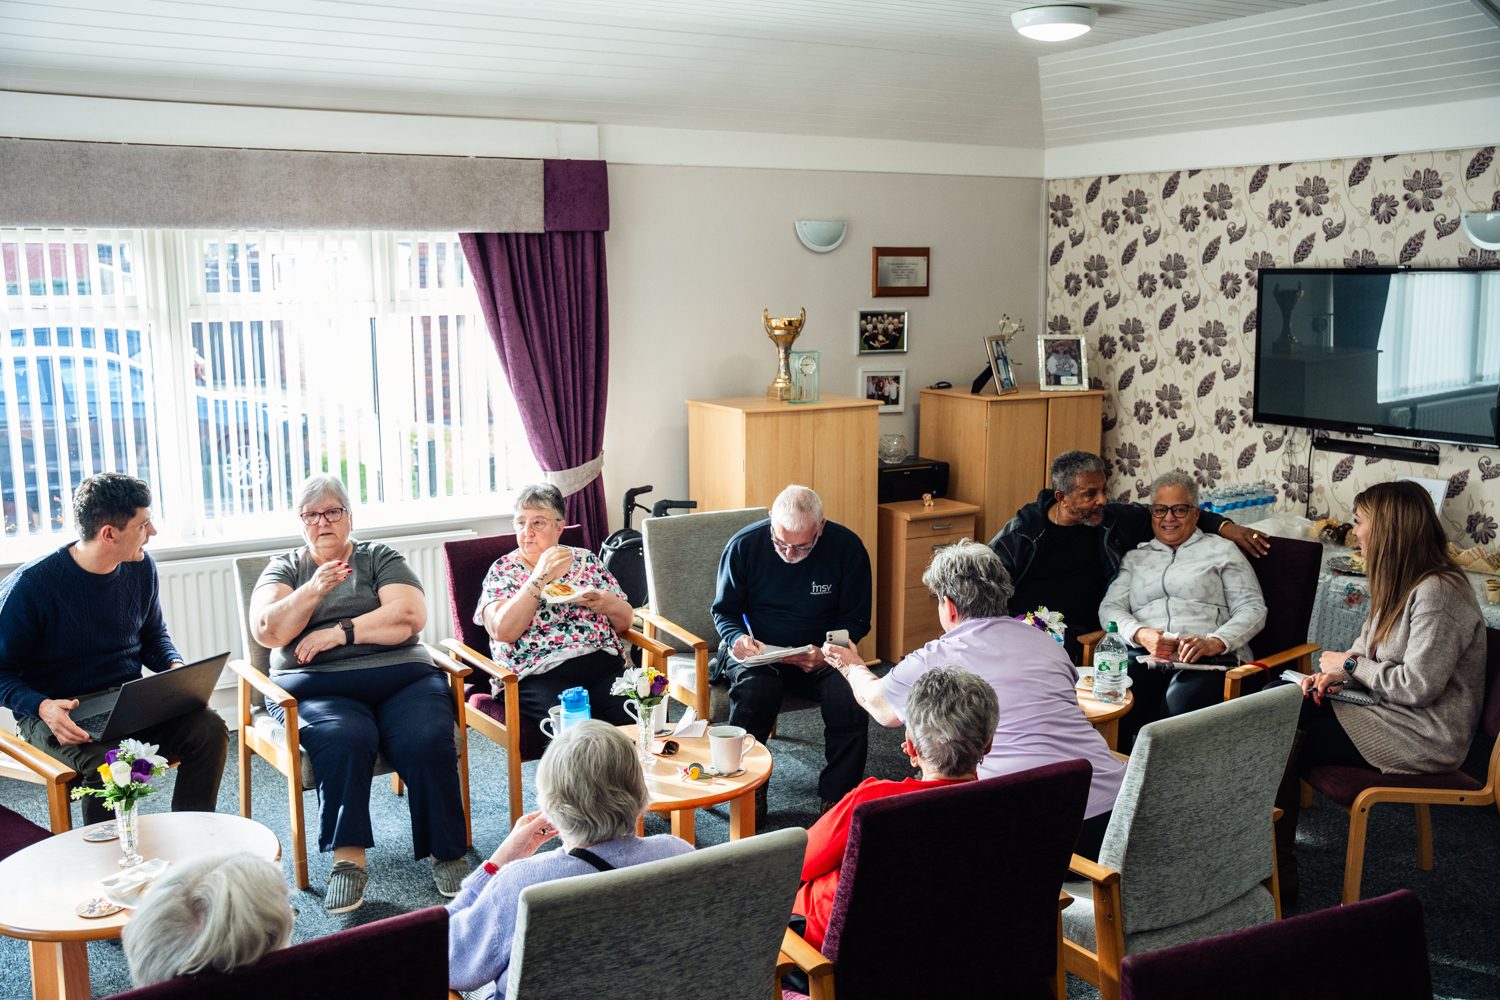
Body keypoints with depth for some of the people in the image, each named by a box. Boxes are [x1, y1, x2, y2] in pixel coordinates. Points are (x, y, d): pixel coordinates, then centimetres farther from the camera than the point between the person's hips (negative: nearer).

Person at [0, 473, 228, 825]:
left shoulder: (141, 567, 4)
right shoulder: (29, 586, -14)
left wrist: (175, 666, -3)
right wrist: (42, 707, -27)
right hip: (59, 714, -5)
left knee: (209, 729, -21)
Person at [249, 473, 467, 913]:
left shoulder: (381, 558, 17)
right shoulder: (284, 568, 19)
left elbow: (410, 616, 0)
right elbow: (266, 631, 2)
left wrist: (341, 632, -7)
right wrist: (313, 591, -12)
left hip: (399, 675, 1)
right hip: (317, 687, 0)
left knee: (428, 741, -29)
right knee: (345, 740, -35)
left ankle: (448, 853, -17)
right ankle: (347, 861, -29)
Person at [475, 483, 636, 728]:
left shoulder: (586, 560, 17)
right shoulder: (503, 570, 8)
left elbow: (625, 622, 19)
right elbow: (502, 631, -9)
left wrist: (606, 603, -4)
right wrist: (540, 577, -12)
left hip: (603, 663, 3)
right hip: (538, 674, -3)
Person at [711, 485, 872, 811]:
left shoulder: (848, 548, -9)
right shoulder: (743, 545, -9)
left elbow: (856, 619, 0)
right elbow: (724, 610, 4)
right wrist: (737, 638, -19)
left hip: (820, 654, 1)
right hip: (758, 650, 0)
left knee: (851, 698, -30)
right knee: (753, 692, -34)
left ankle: (836, 797, -9)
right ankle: (750, 793, -13)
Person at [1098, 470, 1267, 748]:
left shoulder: (1221, 551, 19)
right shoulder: (1135, 556, 27)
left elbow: (1253, 609, 8)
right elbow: (1110, 607, 15)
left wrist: (1214, 642, -12)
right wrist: (1141, 634, -9)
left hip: (1211, 658, -2)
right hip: (1144, 656, 2)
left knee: (1180, 702, -39)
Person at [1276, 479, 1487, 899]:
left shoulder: (1438, 593, -22)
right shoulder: (1402, 582, 9)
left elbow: (1418, 687, -25)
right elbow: (1370, 649, 16)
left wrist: (1351, 664, -12)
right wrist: (1336, 674, -5)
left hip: (1424, 737, -10)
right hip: (1390, 709, 10)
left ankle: (1279, 870, 1)